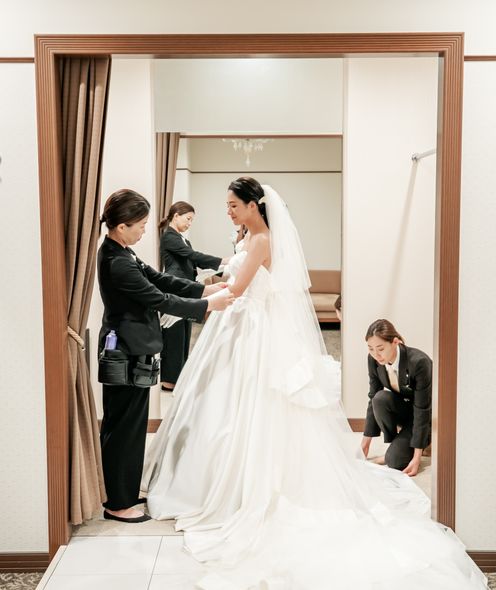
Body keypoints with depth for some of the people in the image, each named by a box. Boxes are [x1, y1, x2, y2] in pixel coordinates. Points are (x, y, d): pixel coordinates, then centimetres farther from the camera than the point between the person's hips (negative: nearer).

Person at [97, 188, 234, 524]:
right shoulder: (118, 263, -24)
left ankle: (122, 488, 35)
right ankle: (119, 503, 15)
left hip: (121, 350, 10)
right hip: (129, 353, -10)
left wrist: (207, 289, 4)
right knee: (127, 427, 2)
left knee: (118, 424, 19)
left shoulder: (118, 253, 7)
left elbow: (158, 279, 8)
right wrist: (208, 305, -14)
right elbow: (160, 300, -22)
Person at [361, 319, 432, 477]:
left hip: (425, 416, -5)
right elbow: (373, 398, -5)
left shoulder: (419, 362, -33)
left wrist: (417, 457, -27)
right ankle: (397, 442, -6)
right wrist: (366, 440, -4)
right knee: (380, 398, -30)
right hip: (402, 408, 5)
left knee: (394, 461, -22)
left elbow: (422, 410, -29)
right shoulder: (374, 359, -16)